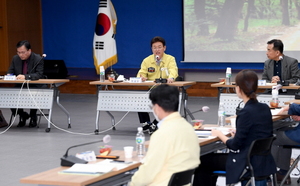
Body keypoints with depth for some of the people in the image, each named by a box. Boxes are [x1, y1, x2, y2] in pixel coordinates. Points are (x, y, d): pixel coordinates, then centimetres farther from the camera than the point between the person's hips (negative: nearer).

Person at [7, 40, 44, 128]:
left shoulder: (38, 59, -10)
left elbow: (39, 75, -19)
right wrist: (9, 75, -13)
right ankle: (22, 115, 5)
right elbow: (10, 71, 13)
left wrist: (25, 76, -34)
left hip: (34, 87, -4)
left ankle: (33, 117, -5)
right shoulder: (15, 58, 4)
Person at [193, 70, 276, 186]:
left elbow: (235, 145, -17)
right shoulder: (265, 108, 2)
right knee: (210, 157, 24)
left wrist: (220, 135, -1)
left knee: (202, 161, 6)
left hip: (248, 165, -8)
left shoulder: (246, 113, -21)